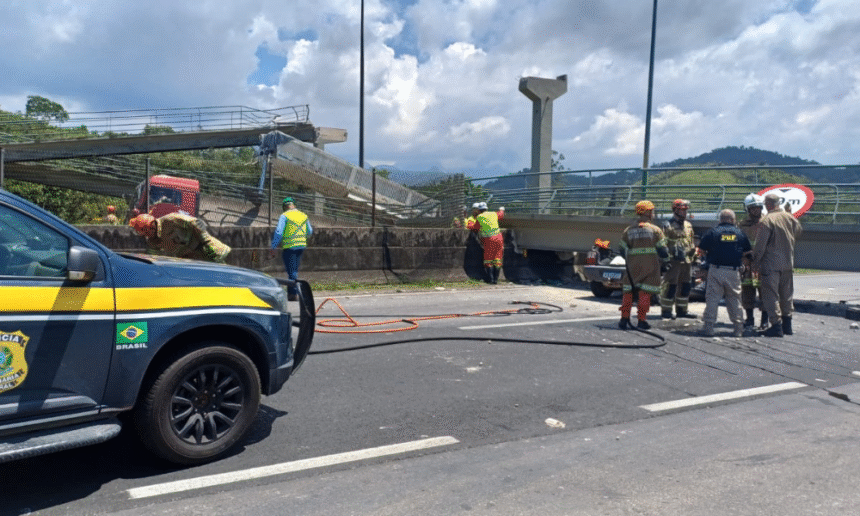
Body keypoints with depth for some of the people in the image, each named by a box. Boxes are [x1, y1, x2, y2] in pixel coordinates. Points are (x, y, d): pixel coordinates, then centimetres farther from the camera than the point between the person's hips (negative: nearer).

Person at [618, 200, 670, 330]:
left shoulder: (629, 230, 6)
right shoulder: (655, 230, -2)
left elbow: (623, 251, 10)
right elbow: (663, 251, 1)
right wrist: (665, 262, 19)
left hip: (633, 266, 3)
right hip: (650, 266, -3)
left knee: (628, 292, 9)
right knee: (645, 293, 1)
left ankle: (624, 319, 6)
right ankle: (641, 321, 1)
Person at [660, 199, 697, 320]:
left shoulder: (688, 225, 17)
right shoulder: (668, 225, -6)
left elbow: (691, 242, 24)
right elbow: (663, 243, -9)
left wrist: (694, 255, 18)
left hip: (687, 260, 8)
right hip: (673, 260, -8)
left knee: (685, 285, 11)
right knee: (670, 285, -7)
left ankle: (682, 310, 21)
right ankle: (666, 311, 0)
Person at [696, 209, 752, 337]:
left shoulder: (713, 232, -3)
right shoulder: (740, 233, 6)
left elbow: (701, 250, -1)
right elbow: (748, 252, 12)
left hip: (716, 270, -2)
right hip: (734, 271, 2)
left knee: (712, 298, 1)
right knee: (734, 299, 12)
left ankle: (708, 328, 0)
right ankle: (739, 329, 17)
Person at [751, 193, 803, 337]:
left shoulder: (767, 220, -14)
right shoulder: (789, 218, 5)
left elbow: (760, 244, -14)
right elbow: (799, 230, 24)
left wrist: (756, 263, -7)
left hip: (771, 264, -7)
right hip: (788, 263, 7)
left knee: (770, 295, -1)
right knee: (787, 294, 16)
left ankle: (776, 326, -3)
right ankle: (787, 325, 24)